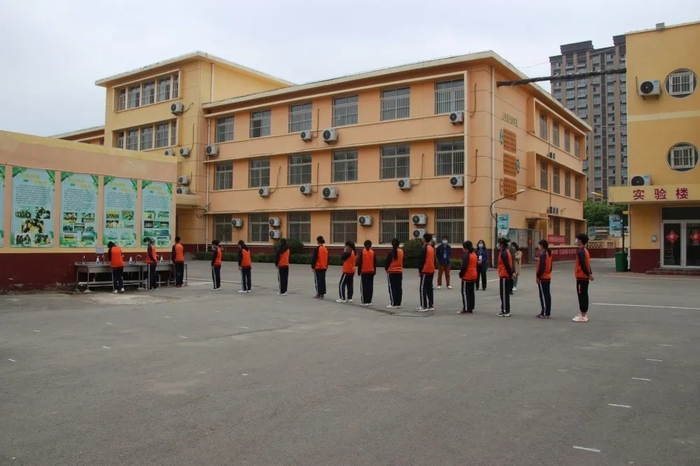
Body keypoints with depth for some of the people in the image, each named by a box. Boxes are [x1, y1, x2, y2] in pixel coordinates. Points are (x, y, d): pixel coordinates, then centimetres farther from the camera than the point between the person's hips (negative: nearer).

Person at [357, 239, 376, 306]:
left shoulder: (362, 252, -5)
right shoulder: (372, 252, 2)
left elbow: (359, 263, -5)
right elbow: (375, 263, 6)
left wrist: (359, 271, 3)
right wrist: (374, 271, 17)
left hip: (364, 272, -2)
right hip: (371, 272, 2)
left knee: (364, 287, 1)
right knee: (370, 287, 7)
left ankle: (365, 301, -1)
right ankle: (369, 301, 8)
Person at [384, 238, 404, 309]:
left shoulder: (391, 252, -13)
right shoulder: (401, 251, 3)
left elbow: (387, 261, -10)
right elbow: (403, 261, 9)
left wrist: (386, 268, 5)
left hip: (391, 272, -5)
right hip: (400, 272, 5)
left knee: (392, 288, 0)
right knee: (399, 288, 9)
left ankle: (393, 304, -2)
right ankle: (398, 304, 11)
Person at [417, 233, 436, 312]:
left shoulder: (424, 248, -13)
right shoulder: (432, 248, 12)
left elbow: (421, 261, -14)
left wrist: (419, 271, -8)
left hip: (425, 271, -8)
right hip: (431, 271, 8)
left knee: (423, 288, -5)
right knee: (429, 288, 12)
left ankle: (424, 306, -8)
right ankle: (430, 305, 15)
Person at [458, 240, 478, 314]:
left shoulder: (466, 256, -17)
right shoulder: (475, 254, 11)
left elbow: (464, 267, -21)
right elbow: (477, 265, 16)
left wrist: (461, 274, -9)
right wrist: (476, 273, 19)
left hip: (467, 277, -9)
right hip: (474, 276, 9)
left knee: (465, 292, -4)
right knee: (471, 292, 12)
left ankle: (466, 309, -6)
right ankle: (470, 308, 16)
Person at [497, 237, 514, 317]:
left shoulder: (503, 253, -17)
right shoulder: (507, 252, 14)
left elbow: (507, 265, -21)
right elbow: (509, 264, 13)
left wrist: (511, 274, -16)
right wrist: (512, 272, 10)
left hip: (504, 276, -10)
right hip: (507, 276, 10)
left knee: (504, 294, -3)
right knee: (506, 294, 14)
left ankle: (505, 311, 1)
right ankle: (506, 310, 20)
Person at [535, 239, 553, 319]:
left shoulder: (542, 254, -18)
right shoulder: (549, 253, 12)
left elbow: (541, 267, -22)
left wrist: (538, 277, -16)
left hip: (542, 278, -10)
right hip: (548, 278, 10)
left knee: (543, 296, -5)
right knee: (547, 295, 11)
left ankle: (544, 313, -3)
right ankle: (547, 313, 16)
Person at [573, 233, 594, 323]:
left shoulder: (580, 252, -17)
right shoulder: (585, 251, 14)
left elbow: (583, 265, -20)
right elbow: (587, 264, 14)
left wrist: (588, 275, -13)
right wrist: (590, 274, 11)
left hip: (581, 277, -10)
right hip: (584, 277, 10)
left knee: (582, 296, -5)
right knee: (584, 296, 13)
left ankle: (582, 316, -1)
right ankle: (584, 314, 19)